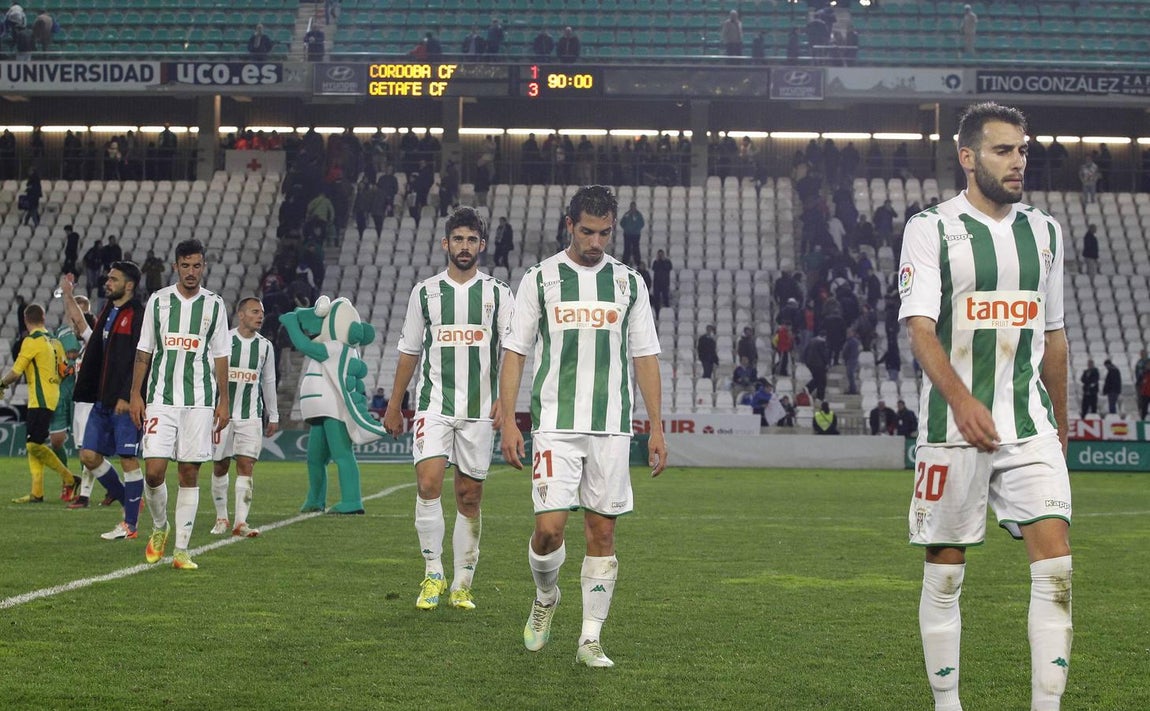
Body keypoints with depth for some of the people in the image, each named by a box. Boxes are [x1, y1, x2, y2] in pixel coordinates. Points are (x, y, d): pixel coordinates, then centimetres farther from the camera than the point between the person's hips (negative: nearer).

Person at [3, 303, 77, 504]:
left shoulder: (31, 341, -11)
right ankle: (37, 493, 7)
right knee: (33, 445, 9)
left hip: (40, 400, -9)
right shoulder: (54, 342, 14)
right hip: (52, 396, 9)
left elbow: (16, 372, -10)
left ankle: (69, 479, -7)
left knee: (34, 444, -12)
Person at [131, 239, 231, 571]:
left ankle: (181, 550, 7)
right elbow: (144, 351, 10)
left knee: (190, 474, 1)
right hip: (160, 398, 0)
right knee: (154, 471, -9)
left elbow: (221, 356, 9)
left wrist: (224, 401, 4)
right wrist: (136, 394, 4)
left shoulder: (214, 304, 6)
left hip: (200, 401, 0)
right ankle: (159, 528, 19)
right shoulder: (158, 300, 6)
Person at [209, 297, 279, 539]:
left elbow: (268, 382, 16)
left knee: (246, 465, -8)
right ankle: (221, 519, 20)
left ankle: (241, 522, -11)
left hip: (251, 415, 2)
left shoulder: (265, 346, 8)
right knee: (220, 466, 6)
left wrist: (273, 416, 18)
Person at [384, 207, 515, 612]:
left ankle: (462, 586, 14)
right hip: (434, 406, 0)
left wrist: (506, 399, -18)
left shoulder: (498, 294, 6)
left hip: (480, 410, 0)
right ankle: (433, 574, -3)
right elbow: (409, 351, 15)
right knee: (428, 484, -16)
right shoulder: (425, 292, 9)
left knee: (469, 498, 4)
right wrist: (394, 405, 14)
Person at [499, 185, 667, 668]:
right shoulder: (540, 278, 5)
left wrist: (656, 427, 6)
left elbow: (645, 357, 12)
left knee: (602, 533, 2)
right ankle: (545, 598, 21)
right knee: (549, 528, -10)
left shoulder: (629, 283, 11)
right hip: (555, 424, -2)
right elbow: (514, 351, 5)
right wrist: (508, 420, -4)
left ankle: (590, 640, 10)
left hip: (612, 426, 2)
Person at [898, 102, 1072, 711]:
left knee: (1056, 564, -9)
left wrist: (1060, 424, 22)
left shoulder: (1044, 232, 13)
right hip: (953, 426, -3)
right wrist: (962, 400, -28)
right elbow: (920, 328, -13)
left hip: (1029, 425, 4)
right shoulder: (930, 228, -2)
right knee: (944, 572, 4)